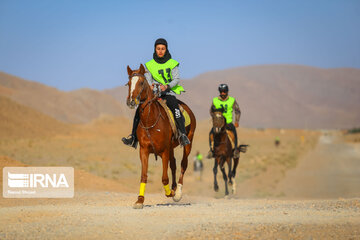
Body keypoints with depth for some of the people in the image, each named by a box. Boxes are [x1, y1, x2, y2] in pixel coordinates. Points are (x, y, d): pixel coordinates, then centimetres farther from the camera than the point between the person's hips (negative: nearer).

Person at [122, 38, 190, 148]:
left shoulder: (173, 64, 5)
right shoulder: (149, 65, 11)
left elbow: (176, 79, -3)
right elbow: (147, 80, 5)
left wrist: (167, 86, -23)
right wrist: (150, 86, -19)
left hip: (169, 93, -3)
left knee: (175, 107, -34)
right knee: (140, 109, -19)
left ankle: (183, 135, -40)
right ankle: (134, 137, -13)